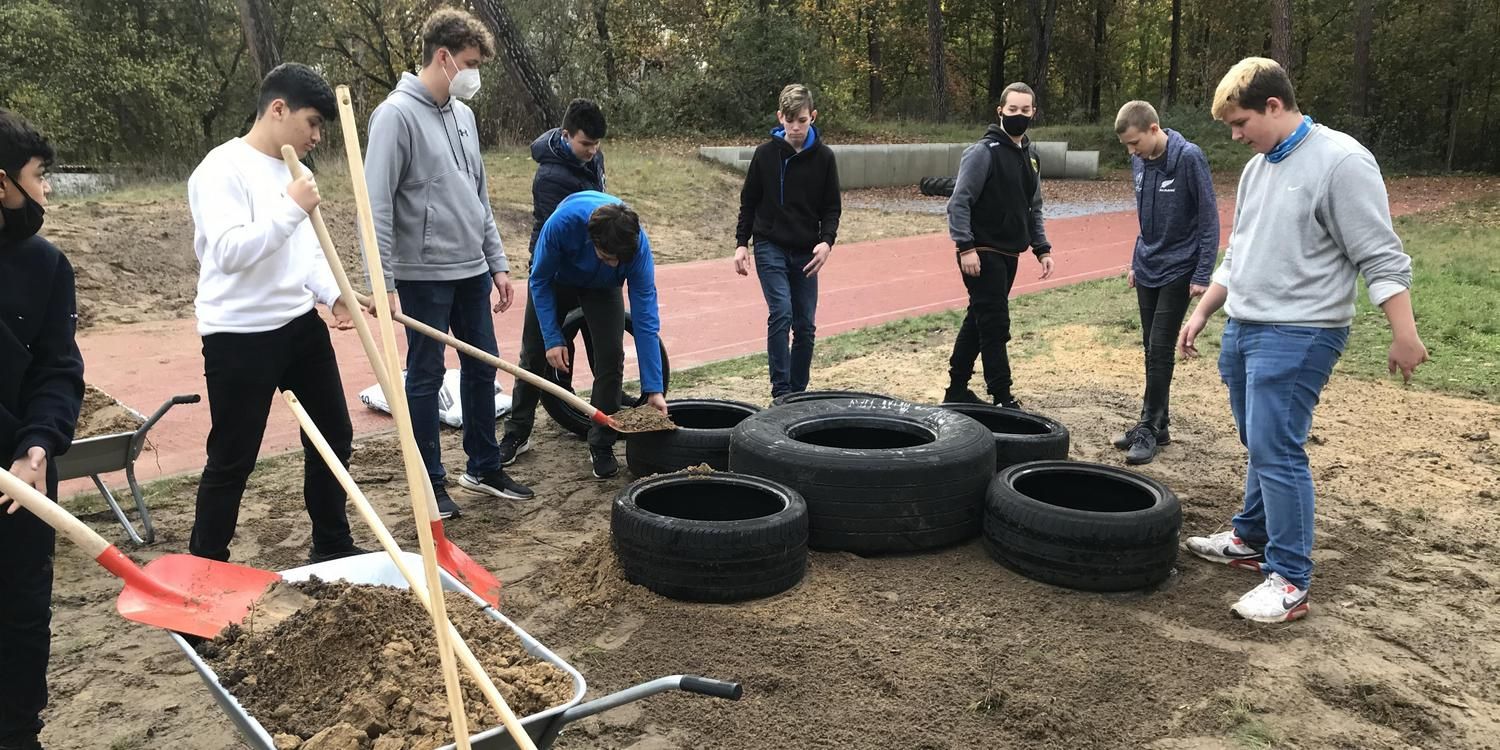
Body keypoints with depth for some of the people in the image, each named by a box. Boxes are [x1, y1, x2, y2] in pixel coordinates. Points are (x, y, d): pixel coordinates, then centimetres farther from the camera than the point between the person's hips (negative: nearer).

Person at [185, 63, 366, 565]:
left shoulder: (292, 167, 11)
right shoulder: (224, 168, -15)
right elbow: (229, 251, -27)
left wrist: (333, 294, 2)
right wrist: (291, 207, -25)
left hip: (301, 324, 8)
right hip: (240, 335, -8)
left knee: (333, 435, 16)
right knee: (232, 459, 1)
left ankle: (333, 547, 32)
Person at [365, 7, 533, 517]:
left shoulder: (464, 115, 11)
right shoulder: (397, 115, -12)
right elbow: (376, 205, -16)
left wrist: (497, 263, 13)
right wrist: (382, 283, -20)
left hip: (471, 272, 7)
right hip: (424, 275, -7)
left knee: (482, 368, 13)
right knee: (426, 377, 3)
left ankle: (484, 469, 27)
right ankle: (431, 484, 16)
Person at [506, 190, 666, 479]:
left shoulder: (638, 245, -39)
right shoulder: (562, 223, -43)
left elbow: (646, 319, -35)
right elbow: (540, 281, -22)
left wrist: (654, 389, -36)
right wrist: (552, 338, -24)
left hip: (602, 288, 0)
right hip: (556, 279, 0)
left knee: (610, 356, -15)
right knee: (533, 353, 7)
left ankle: (601, 446, 1)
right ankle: (516, 434, 27)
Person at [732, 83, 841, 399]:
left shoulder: (824, 157, 0)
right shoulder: (765, 153, -2)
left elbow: (832, 207, 4)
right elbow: (749, 202, 6)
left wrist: (826, 241, -13)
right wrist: (741, 243, -2)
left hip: (806, 253, 2)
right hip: (770, 247, -2)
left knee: (805, 325, 4)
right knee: (781, 313, -17)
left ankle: (798, 392, 18)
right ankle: (781, 393, -13)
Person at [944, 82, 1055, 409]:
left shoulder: (1031, 155, 13)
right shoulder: (983, 152, -12)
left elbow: (1033, 208, 20)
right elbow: (959, 202, -15)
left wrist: (1042, 248, 13)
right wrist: (966, 247, -22)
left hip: (1009, 255, 8)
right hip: (983, 255, -8)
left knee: (978, 321, 14)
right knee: (995, 326, -7)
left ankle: (957, 389, 25)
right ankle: (1003, 399, 0)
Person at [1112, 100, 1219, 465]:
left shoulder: (1189, 158, -16)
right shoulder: (1140, 162, 3)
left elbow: (1209, 219, -13)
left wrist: (1202, 275, -15)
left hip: (1177, 272, -6)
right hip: (1147, 271, 7)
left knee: (1160, 350, -7)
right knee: (1150, 349, 10)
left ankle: (1150, 428, 2)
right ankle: (1157, 424, 19)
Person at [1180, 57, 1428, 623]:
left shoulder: (1340, 161, -13)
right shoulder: (1257, 168, 13)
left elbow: (1381, 258, -14)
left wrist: (1405, 336, -17)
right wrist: (1202, 314, 21)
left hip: (1297, 336, -8)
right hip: (1242, 331, 8)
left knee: (1277, 452, -10)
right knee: (1259, 445, 18)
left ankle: (1289, 581, -2)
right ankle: (1252, 538, 32)